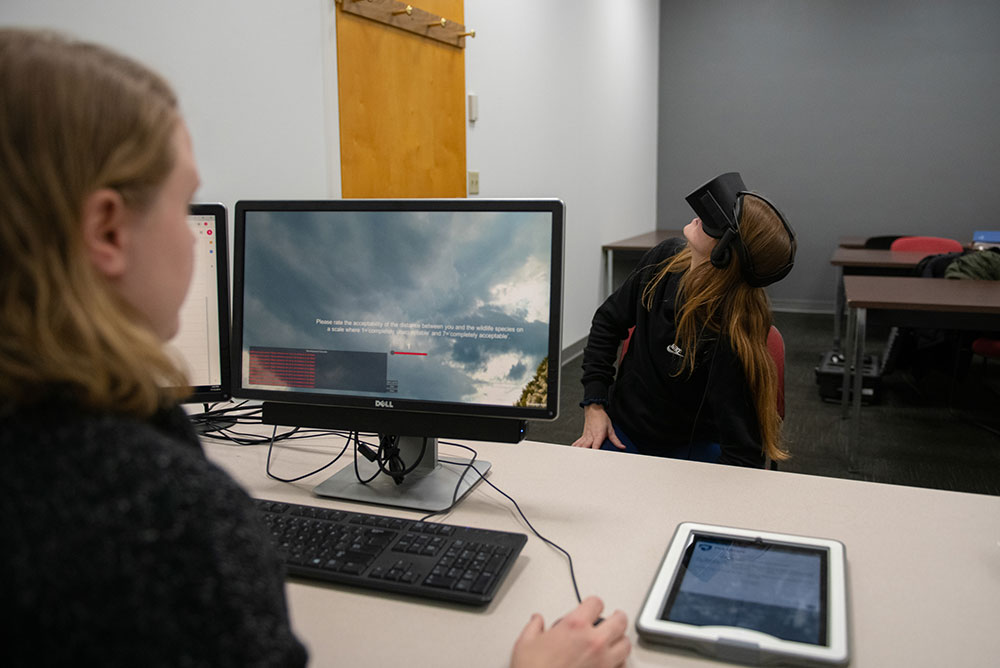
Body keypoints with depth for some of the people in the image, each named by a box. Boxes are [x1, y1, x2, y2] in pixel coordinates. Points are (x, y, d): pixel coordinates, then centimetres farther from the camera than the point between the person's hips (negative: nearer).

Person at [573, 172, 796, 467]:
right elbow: (609, 321, 5)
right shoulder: (668, 256, -11)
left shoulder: (732, 336, -29)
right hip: (619, 431, 4)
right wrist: (594, 404, 0)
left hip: (688, 453, -3)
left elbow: (742, 453, -23)